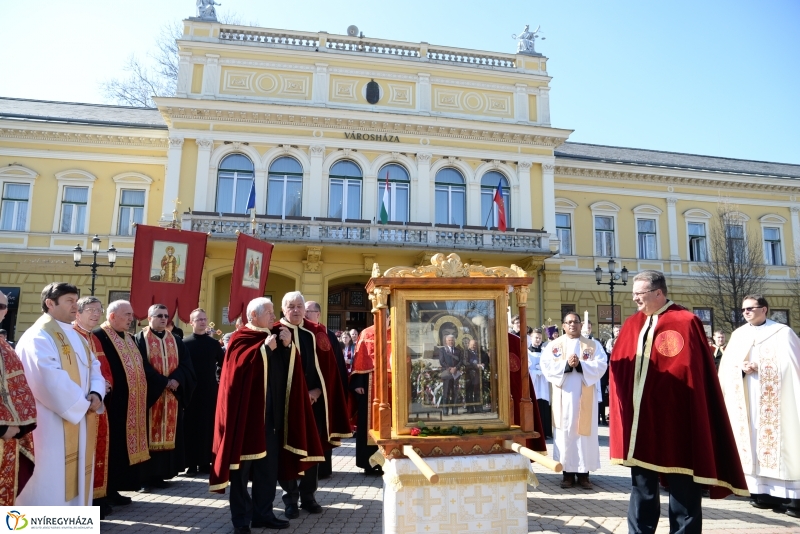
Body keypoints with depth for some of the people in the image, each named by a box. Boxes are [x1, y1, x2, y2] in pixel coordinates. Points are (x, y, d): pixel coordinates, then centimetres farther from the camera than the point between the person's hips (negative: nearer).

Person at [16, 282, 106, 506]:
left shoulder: (76, 337, 16)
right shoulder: (38, 336, -12)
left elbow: (93, 367, 12)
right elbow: (51, 379, -22)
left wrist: (96, 393, -8)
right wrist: (82, 403, -16)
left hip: (79, 423, 9)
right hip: (52, 425, -9)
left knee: (74, 473, 15)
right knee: (50, 477, -1)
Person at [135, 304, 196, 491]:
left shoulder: (176, 341, 13)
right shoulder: (140, 339, -1)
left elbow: (186, 364, 4)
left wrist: (177, 380, -14)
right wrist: (163, 382, -16)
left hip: (172, 396, 5)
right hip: (149, 394, -4)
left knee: (168, 433, 6)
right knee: (149, 435, -2)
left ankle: (160, 475, 15)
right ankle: (145, 477, 5)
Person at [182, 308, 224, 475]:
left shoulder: (213, 343, 5)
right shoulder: (184, 343, -3)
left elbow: (224, 363, 7)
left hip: (210, 390, 3)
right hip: (191, 390, -2)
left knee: (208, 426, 7)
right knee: (191, 426, 3)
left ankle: (205, 462, 17)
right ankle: (191, 463, 11)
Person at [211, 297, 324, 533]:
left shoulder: (275, 336, 11)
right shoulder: (240, 338, -6)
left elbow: (290, 368, 8)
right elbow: (239, 366, -21)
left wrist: (287, 346, -8)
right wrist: (265, 348, -20)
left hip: (271, 412, 7)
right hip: (246, 411, -6)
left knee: (269, 466, 13)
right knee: (243, 466, 3)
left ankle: (263, 513, 25)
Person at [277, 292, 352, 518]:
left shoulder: (317, 332, 5)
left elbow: (328, 365, 3)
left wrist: (317, 390, -9)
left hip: (315, 399, 3)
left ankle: (308, 495, 23)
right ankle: (291, 498, 18)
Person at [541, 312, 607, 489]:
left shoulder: (593, 345, 8)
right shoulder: (554, 345, 6)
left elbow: (601, 366, -5)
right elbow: (546, 367, -5)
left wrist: (580, 365, -17)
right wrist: (566, 365, -18)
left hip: (585, 397, 0)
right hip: (563, 396, 0)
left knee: (585, 432, 2)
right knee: (565, 432, 1)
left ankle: (584, 473, 11)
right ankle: (568, 472, 9)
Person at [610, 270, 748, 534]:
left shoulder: (686, 323, -8)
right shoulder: (631, 325, 9)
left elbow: (695, 374, -11)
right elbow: (618, 367, 11)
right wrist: (624, 408, 4)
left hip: (675, 421, -5)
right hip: (639, 419, 6)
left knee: (682, 489, 7)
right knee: (642, 485, 16)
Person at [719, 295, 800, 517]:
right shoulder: (738, 335, 12)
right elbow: (727, 365, 8)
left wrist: (759, 367, -15)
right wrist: (742, 368, -12)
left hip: (775, 400, -4)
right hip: (746, 400, 4)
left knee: (778, 441, -6)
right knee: (754, 440, 4)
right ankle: (764, 490, 10)